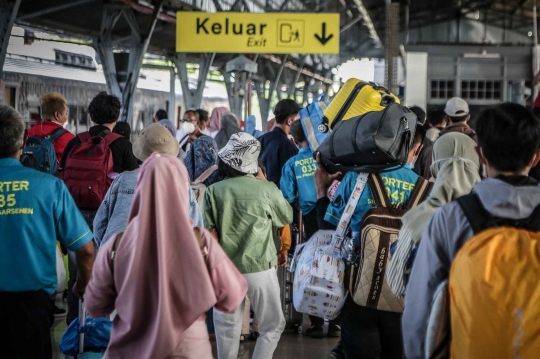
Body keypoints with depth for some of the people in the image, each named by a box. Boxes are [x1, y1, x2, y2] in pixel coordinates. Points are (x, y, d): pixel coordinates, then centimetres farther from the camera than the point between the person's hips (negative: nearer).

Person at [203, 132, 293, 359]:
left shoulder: (214, 191, -6)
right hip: (260, 268, -2)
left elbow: (210, 234, -3)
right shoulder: (267, 190, -9)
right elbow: (287, 218, 10)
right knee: (273, 325, 13)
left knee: (227, 328, 13)